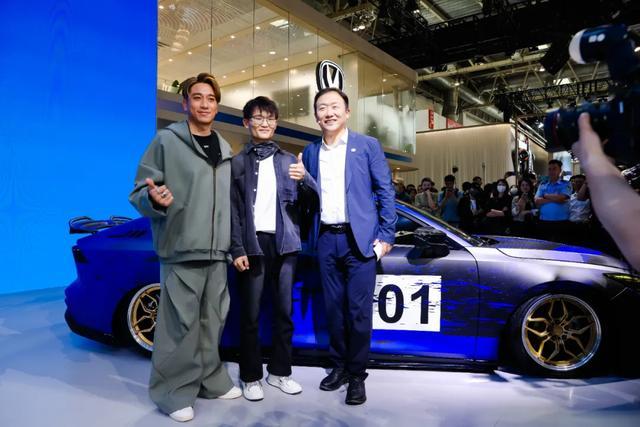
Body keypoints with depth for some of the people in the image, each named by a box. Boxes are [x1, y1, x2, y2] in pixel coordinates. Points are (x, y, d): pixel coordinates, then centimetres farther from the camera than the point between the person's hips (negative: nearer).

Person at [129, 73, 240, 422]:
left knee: (212, 321, 14)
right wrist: (154, 199, -28)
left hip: (217, 252, 6)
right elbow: (139, 192, -6)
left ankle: (210, 380, 29)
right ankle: (175, 391, 15)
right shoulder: (166, 140, -2)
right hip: (181, 251, -6)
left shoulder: (225, 148, 15)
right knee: (180, 324, -2)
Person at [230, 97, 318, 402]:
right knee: (250, 315, 3)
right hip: (253, 245, -2)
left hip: (284, 244, 3)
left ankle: (280, 371, 25)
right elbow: (232, 210, -1)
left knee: (284, 312, 10)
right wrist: (237, 249, -10)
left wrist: (304, 179, -16)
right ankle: (251, 376, 18)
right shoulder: (237, 163, 6)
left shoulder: (289, 161, 14)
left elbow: (311, 199, 5)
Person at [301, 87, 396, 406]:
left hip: (359, 239, -3)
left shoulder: (367, 145, 1)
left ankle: (357, 375, 16)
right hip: (326, 240, 4)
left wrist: (386, 236, -7)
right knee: (334, 308, 12)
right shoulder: (310, 152, 11)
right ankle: (339, 366, 27)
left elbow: (386, 192, -2)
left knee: (359, 310, 0)